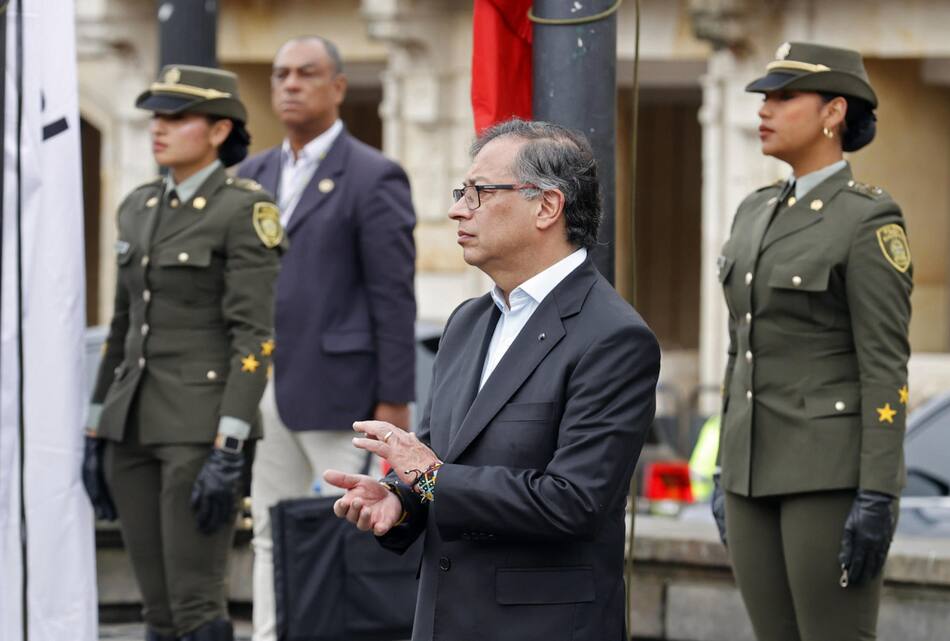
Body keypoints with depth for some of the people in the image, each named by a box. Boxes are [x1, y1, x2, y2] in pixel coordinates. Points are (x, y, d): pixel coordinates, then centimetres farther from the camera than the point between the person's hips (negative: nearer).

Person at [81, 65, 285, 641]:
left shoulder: (245, 211, -9)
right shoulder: (140, 208, 14)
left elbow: (255, 337, -14)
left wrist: (228, 451, -21)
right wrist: (97, 433, 16)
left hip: (202, 427, -7)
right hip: (134, 423, 7)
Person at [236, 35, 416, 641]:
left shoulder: (375, 178, -6)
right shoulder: (256, 175, 14)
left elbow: (395, 299, -10)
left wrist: (395, 402, -13)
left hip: (336, 388, -7)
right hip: (264, 389, 7)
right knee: (273, 538, 8)